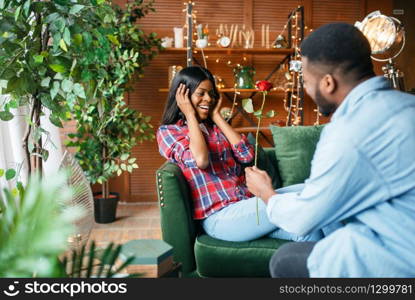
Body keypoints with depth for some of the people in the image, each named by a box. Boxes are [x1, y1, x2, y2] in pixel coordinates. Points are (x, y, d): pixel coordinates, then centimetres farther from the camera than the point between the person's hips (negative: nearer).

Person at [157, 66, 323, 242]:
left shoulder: (215, 127, 21)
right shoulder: (167, 132, 4)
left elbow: (247, 154, 3)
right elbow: (201, 160, -17)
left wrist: (216, 116, 10)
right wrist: (190, 115, -3)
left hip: (247, 203, 6)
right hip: (219, 216, -6)